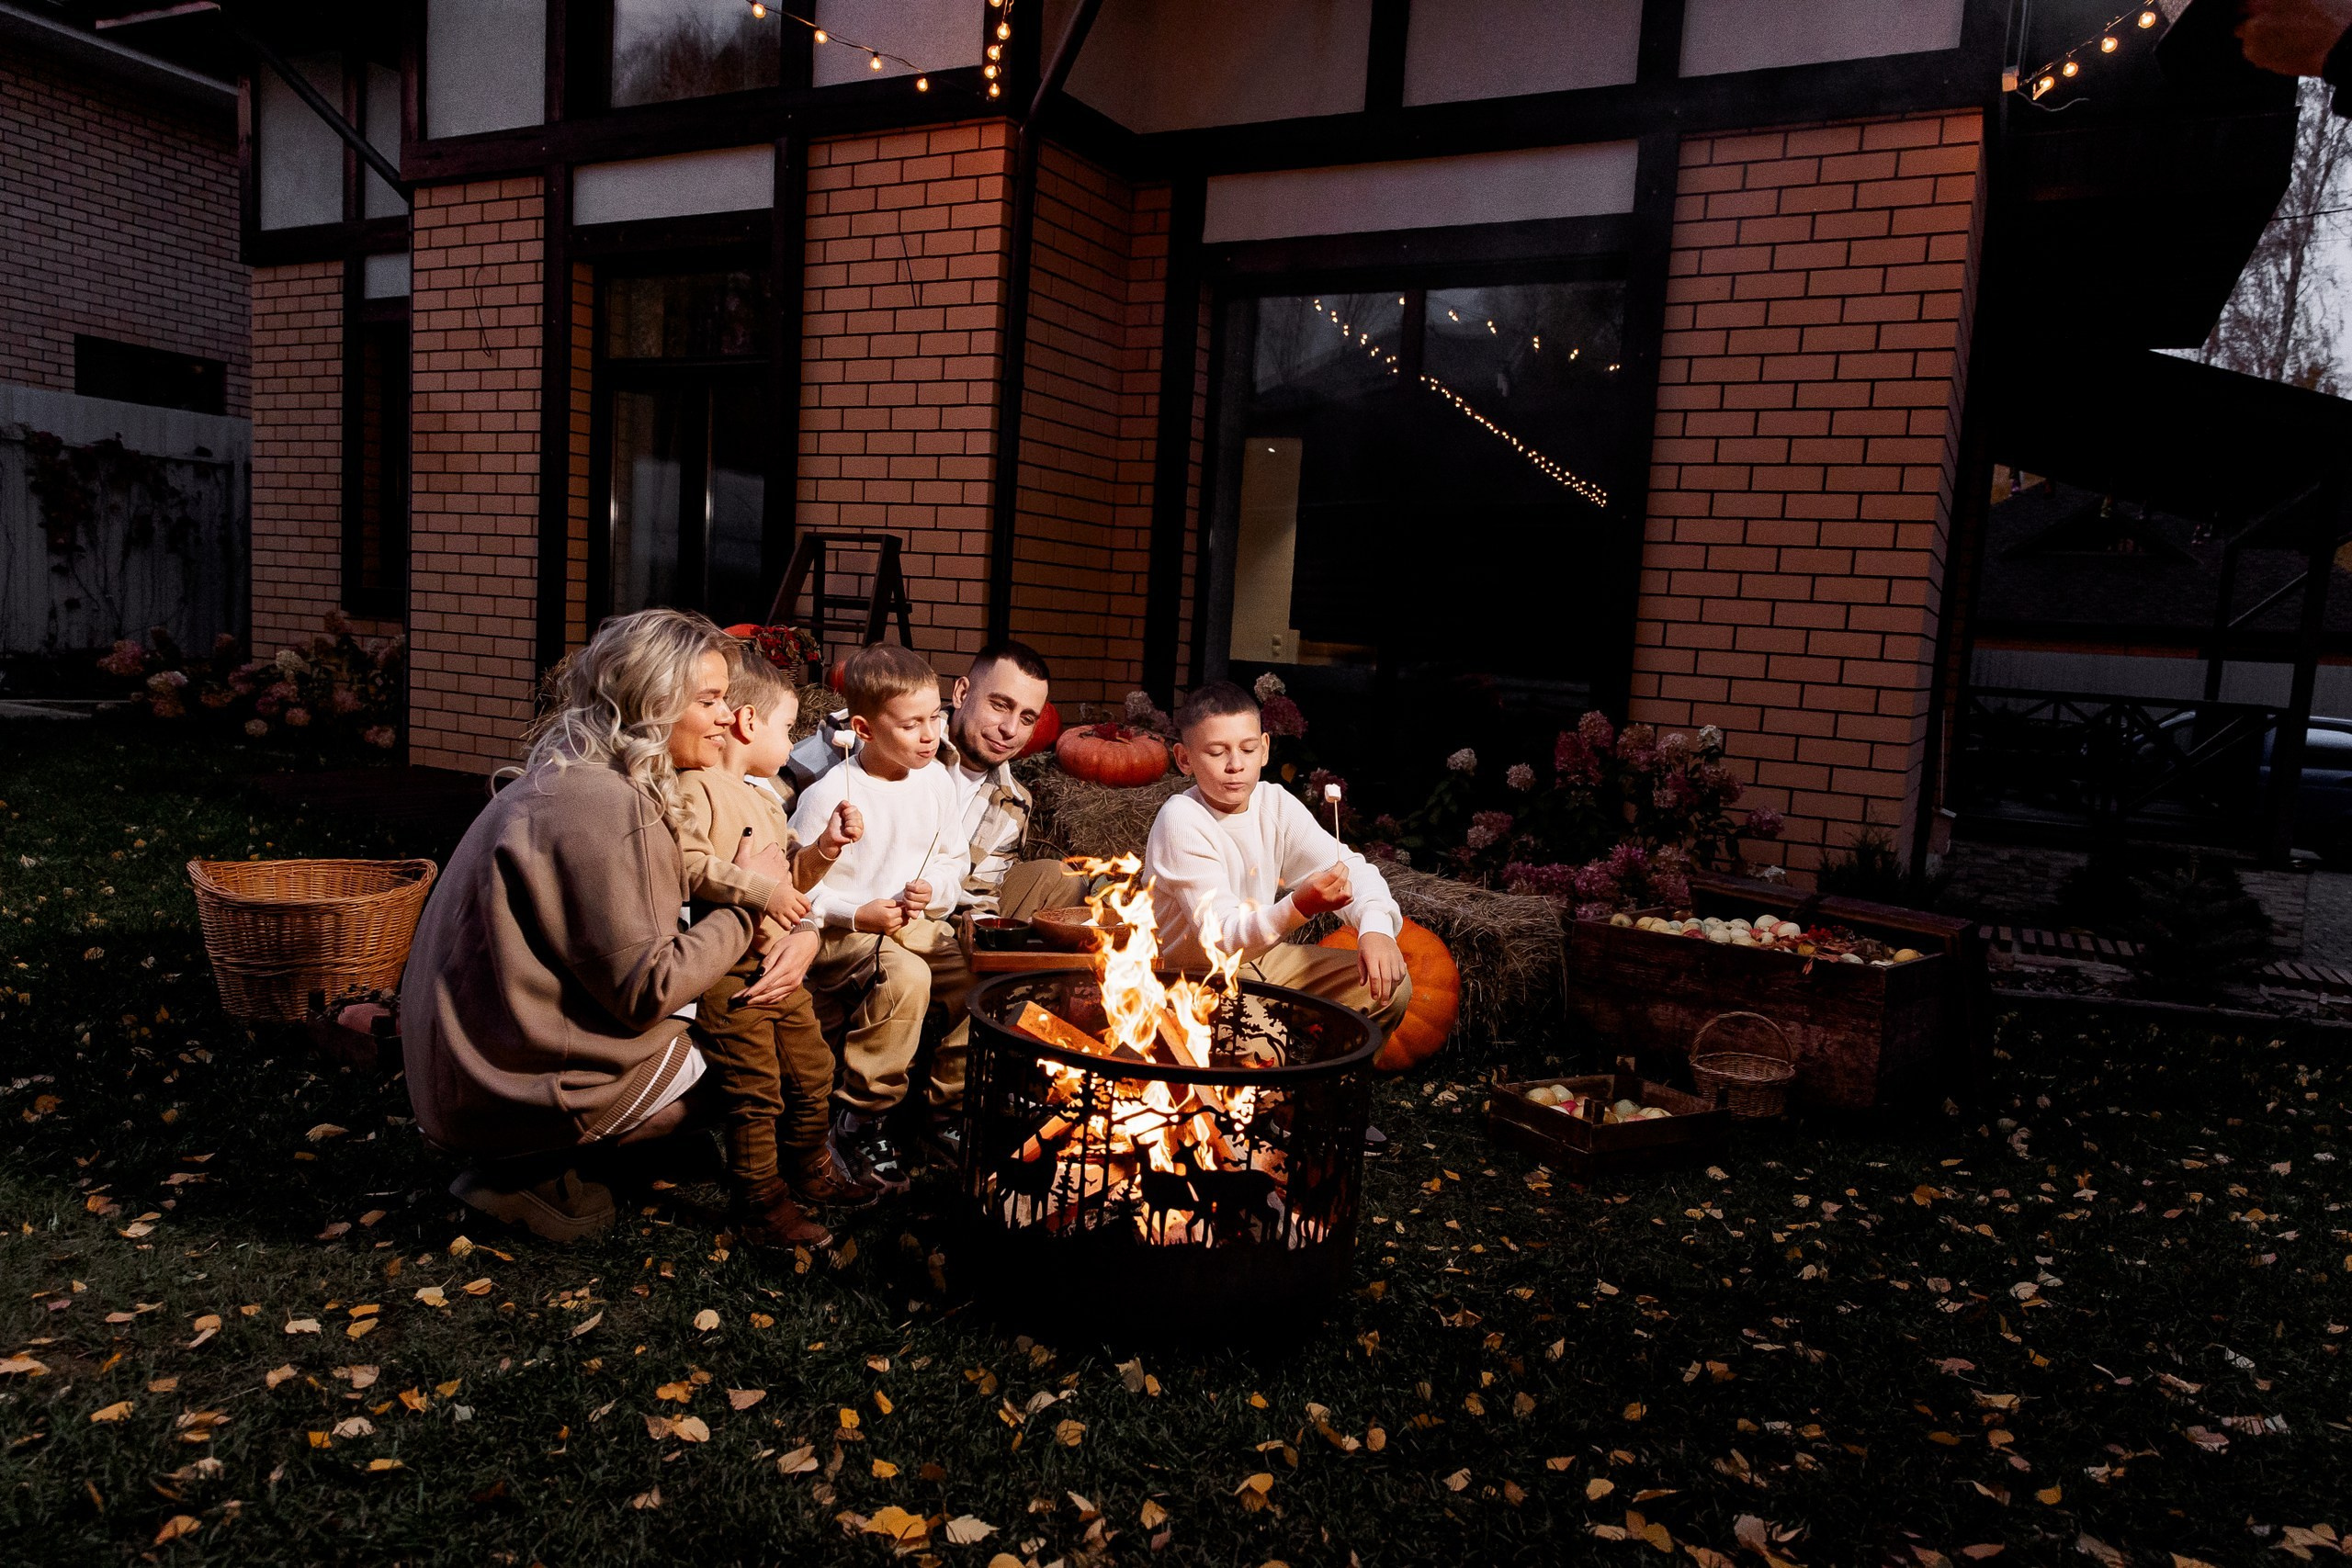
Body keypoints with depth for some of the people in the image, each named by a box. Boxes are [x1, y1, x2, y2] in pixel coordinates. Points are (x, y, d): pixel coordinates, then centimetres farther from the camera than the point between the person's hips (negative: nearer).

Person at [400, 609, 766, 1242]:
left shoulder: (568, 778, 7)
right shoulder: (607, 808, -23)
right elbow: (645, 991, -22)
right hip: (518, 1088, -9)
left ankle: (534, 1165, 11)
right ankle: (531, 1175, 2)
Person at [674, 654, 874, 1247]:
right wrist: (761, 890, -28)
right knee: (755, 1090, -5)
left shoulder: (765, 801, 20)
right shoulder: (696, 788, -11)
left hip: (781, 968, 9)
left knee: (813, 1072, 17)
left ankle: (810, 1171, 36)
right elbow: (688, 865, -24)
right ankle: (762, 1203, 8)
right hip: (728, 972, -9)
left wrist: (826, 847, 8)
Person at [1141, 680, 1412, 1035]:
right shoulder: (1181, 819, -23)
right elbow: (1220, 935, -29)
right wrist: (1299, 907, -46)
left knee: (1389, 984, -4)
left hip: (1261, 957, 6)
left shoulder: (1275, 803, -5)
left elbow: (1352, 867, -7)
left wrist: (1376, 926, -29)